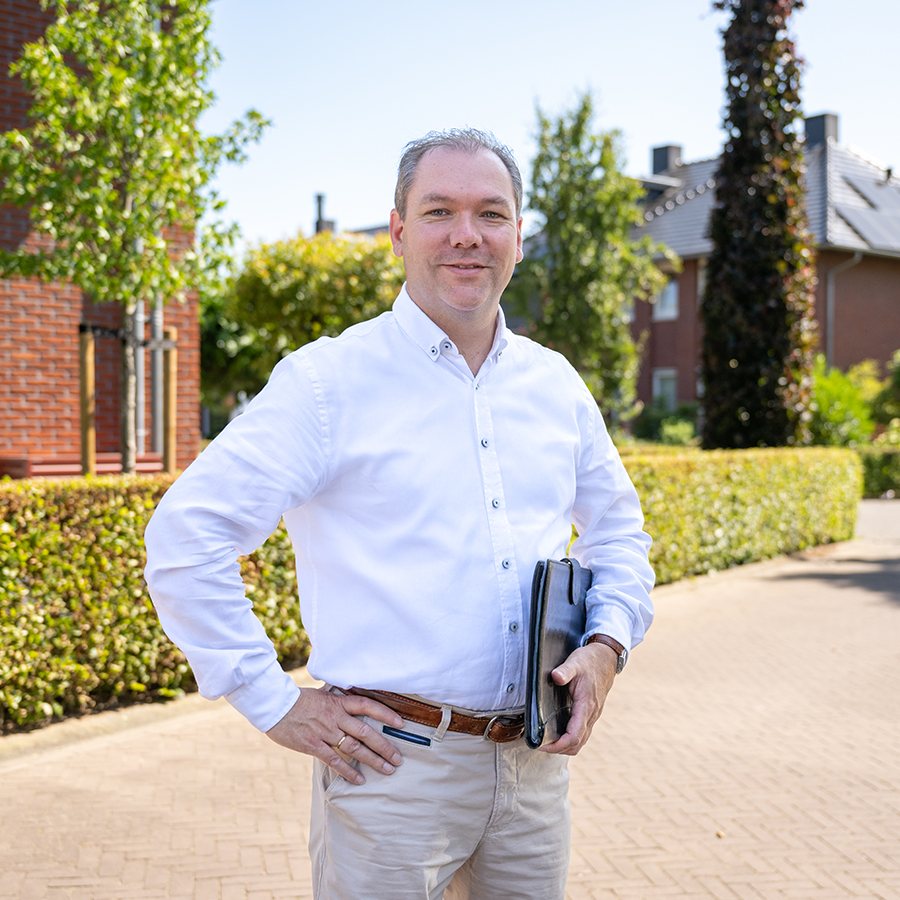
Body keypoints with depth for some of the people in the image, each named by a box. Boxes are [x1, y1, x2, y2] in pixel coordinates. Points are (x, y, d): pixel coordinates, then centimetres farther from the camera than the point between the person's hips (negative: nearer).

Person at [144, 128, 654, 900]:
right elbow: (184, 538, -11)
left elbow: (619, 530, 21)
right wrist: (275, 704, -11)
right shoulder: (329, 381, -9)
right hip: (394, 768, -5)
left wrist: (607, 644, 4)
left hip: (535, 764, 5)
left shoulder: (555, 383, 8)